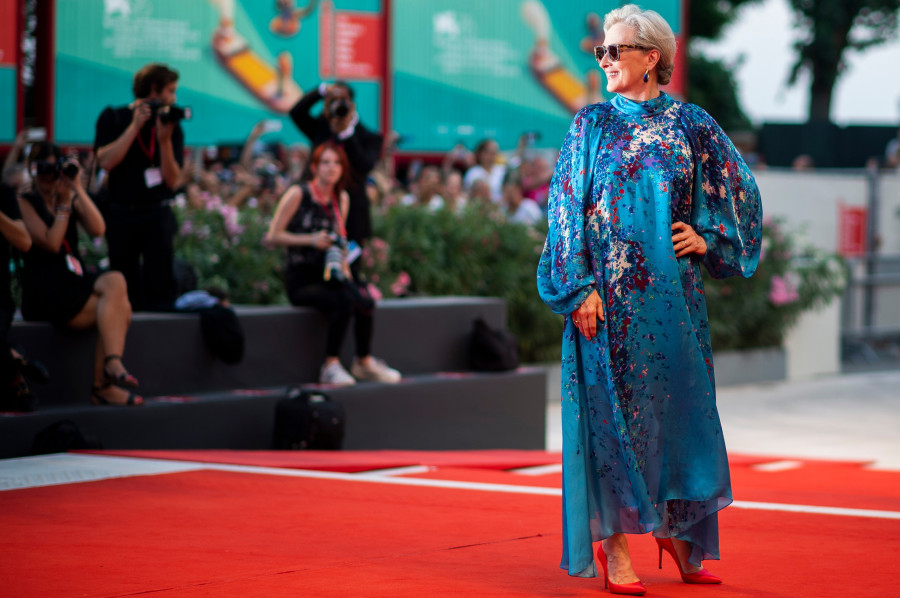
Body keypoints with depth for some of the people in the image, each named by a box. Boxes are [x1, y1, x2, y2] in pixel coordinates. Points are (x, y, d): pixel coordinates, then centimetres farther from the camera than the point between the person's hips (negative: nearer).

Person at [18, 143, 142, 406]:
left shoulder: (71, 199, 19)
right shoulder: (24, 203, 4)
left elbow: (97, 229, -1)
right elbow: (51, 243, -10)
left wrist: (77, 189, -3)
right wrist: (64, 203, -4)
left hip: (76, 282, 5)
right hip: (44, 293, -5)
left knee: (115, 281, -29)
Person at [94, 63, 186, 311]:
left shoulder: (171, 125, 6)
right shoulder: (113, 118, 3)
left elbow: (173, 181, -1)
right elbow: (106, 161, -14)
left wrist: (164, 139, -13)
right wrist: (135, 126, -13)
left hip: (158, 214, 0)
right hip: (121, 213, 0)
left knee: (158, 290, -10)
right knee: (124, 289, 4)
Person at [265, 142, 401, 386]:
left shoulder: (341, 198, 14)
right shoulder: (298, 194, -5)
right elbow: (273, 236, -7)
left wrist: (344, 269, 6)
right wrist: (311, 240, -17)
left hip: (329, 275, 5)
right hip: (301, 278, -5)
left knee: (364, 303, -25)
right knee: (344, 302, -32)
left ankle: (364, 361, -4)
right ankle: (330, 365, -19)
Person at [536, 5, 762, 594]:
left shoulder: (691, 123, 7)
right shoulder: (592, 124, 5)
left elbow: (740, 191, 13)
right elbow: (567, 208, 0)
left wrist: (710, 239, -2)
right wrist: (579, 286, -9)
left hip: (673, 292, 1)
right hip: (609, 294, -1)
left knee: (678, 402, 3)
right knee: (613, 407, -3)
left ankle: (679, 530, 18)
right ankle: (613, 545, 1)